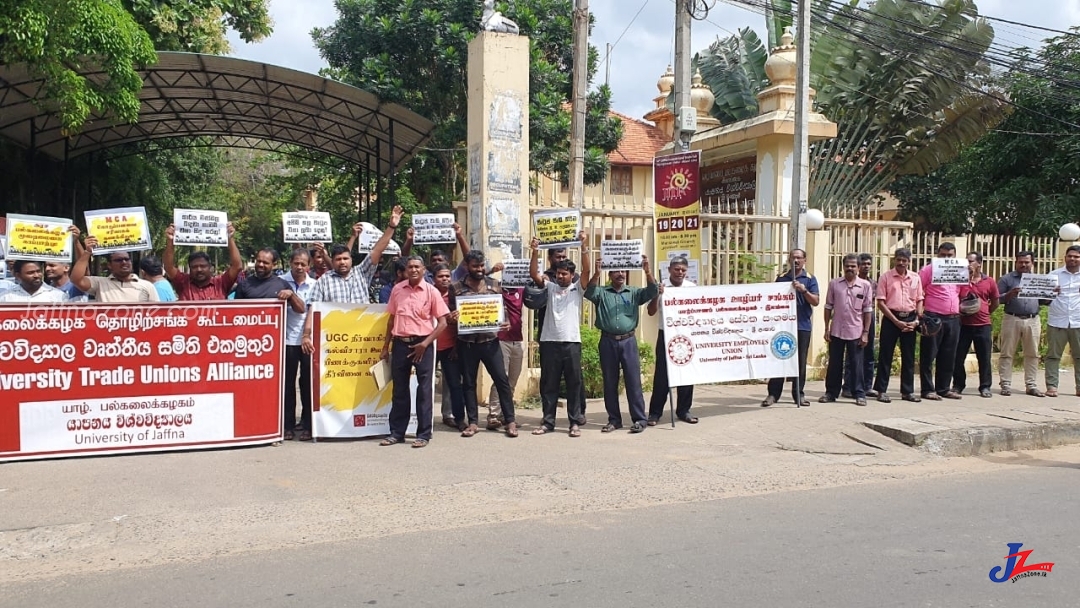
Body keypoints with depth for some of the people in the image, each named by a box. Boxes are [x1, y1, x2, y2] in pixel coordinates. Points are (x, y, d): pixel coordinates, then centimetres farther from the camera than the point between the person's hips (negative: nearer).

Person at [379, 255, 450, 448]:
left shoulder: (431, 291, -4)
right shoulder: (397, 289, 6)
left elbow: (442, 323, -5)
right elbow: (392, 318, 14)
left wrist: (425, 344, -13)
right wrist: (386, 345, 12)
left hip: (422, 344, -3)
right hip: (400, 343, 3)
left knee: (424, 389, 0)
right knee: (399, 389, 10)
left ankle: (423, 434, 7)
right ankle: (396, 432, 18)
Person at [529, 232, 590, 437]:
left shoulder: (578, 289, 7)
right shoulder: (550, 287, 11)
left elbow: (586, 270, -8)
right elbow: (534, 274, -1)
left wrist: (584, 246, -17)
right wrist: (535, 251, -12)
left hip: (571, 342, -2)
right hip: (549, 341, 2)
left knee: (574, 384, 3)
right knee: (548, 384, 6)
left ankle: (575, 422, 10)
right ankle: (548, 422, 15)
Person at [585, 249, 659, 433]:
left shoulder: (634, 293, 11)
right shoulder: (602, 293, 8)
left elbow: (652, 292, -4)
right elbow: (589, 293, -11)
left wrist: (647, 270, -19)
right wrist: (596, 273, -26)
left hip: (628, 341, 0)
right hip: (608, 341, 0)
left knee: (633, 381, -1)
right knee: (609, 382, 6)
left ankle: (640, 419, 5)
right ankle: (614, 419, 15)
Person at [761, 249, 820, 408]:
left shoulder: (810, 279, 5)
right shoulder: (781, 279, 9)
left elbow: (815, 301, -3)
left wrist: (804, 290, -19)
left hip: (803, 325, 0)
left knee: (800, 361, 4)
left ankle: (798, 394, 13)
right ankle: (773, 393, 2)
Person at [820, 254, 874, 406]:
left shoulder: (865, 285, 0)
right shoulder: (834, 284, 3)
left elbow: (867, 310, 1)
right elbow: (828, 307, 7)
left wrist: (866, 332, -3)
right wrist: (826, 328, 2)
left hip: (856, 332, -1)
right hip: (836, 331, 2)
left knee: (857, 364, 4)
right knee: (834, 364, 8)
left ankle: (859, 394, 11)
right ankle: (831, 393, 17)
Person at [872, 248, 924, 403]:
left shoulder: (915, 278, 8)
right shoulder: (886, 276, -2)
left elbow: (919, 301, 10)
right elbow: (880, 302, -6)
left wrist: (917, 320, -4)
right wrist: (896, 321, -11)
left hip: (910, 319, 3)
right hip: (891, 319, -3)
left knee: (909, 356, 8)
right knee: (885, 355, 0)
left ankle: (907, 391, 16)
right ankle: (881, 391, 6)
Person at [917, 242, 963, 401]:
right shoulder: (929, 270, -2)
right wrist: (921, 311, -12)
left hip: (953, 319, 6)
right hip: (933, 318, -6)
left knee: (948, 357, 10)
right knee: (929, 356, -2)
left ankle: (943, 388, 18)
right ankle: (927, 389, 2)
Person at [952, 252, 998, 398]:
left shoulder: (989, 281, 5)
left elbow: (995, 302, 15)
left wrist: (984, 313, 8)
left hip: (983, 325, 0)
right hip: (963, 324, 0)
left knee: (984, 358, 5)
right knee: (958, 357, 3)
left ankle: (985, 387, 14)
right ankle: (958, 385, 14)